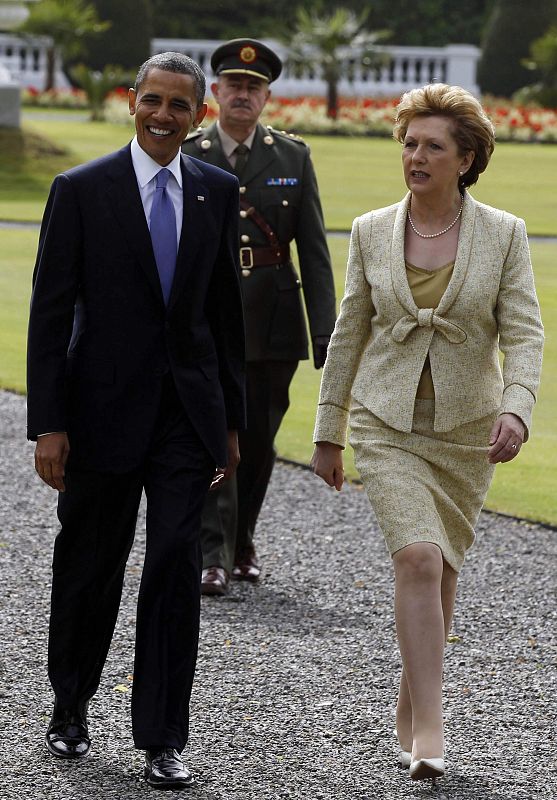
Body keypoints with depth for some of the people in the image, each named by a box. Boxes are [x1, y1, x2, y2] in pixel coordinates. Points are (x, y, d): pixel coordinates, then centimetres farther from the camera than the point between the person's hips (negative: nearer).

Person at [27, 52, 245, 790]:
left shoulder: (217, 193, 6)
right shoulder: (82, 190, -5)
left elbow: (227, 308, 12)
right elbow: (50, 313, -6)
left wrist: (231, 419, 11)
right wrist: (49, 425, -11)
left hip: (188, 411, 2)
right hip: (105, 410, -2)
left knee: (176, 568, -4)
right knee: (89, 569, 9)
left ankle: (162, 740, 1)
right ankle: (70, 709, 30)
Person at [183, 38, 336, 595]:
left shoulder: (293, 158, 5)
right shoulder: (183, 158, 2)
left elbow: (314, 251, 4)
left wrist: (324, 334, -2)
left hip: (272, 322, 2)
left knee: (258, 440, 10)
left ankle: (241, 543, 27)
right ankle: (213, 556, -11)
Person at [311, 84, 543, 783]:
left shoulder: (503, 234, -3)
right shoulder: (372, 232, 0)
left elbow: (523, 333, -6)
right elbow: (348, 335, 8)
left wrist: (516, 408, -24)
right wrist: (328, 433, 10)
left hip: (466, 428, 1)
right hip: (388, 423, -1)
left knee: (442, 571, 10)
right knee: (418, 559, -18)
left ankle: (409, 711, 30)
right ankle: (429, 729, -18)